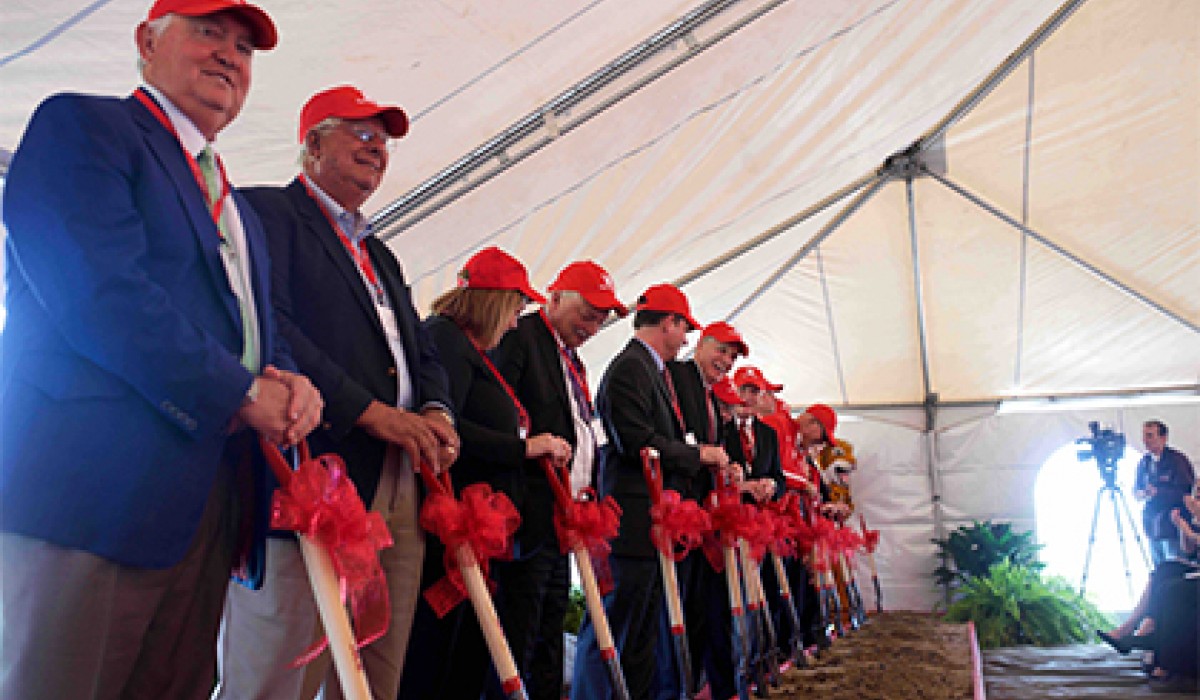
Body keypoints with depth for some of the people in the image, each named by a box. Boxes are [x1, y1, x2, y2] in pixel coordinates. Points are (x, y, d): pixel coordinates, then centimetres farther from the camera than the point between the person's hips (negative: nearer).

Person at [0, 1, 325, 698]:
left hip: (212, 501, 8)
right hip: (98, 482, -7)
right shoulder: (80, 124, 1)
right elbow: (101, 294, -15)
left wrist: (290, 383, -2)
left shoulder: (238, 207, 26)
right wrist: (241, 392, -12)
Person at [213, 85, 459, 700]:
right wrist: (370, 410, -15)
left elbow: (421, 351, 24)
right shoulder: (264, 211, 5)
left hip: (400, 484, 8)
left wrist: (435, 412, 1)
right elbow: (267, 327, -11)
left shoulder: (382, 256, 30)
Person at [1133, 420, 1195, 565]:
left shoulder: (1177, 459, -8)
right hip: (1152, 527, 6)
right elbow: (1135, 491, 14)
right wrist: (1142, 494, -8)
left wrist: (1157, 492, -22)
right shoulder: (1144, 462, 11)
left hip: (1173, 526, -6)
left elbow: (1184, 492, -14)